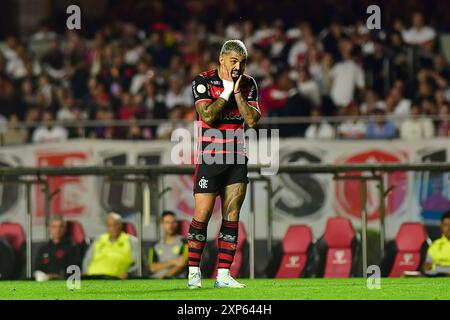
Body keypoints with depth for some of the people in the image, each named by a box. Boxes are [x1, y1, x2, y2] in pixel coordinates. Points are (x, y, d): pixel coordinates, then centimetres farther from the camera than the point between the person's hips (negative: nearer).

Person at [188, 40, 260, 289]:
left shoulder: (248, 84, 6)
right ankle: (194, 272, 2)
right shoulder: (203, 81, -6)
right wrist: (227, 90, -14)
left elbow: (252, 120, -4)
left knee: (232, 216, 1)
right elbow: (207, 116, -17)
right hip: (209, 158, -4)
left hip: (237, 158, 4)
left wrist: (237, 92, -11)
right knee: (202, 214, -8)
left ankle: (223, 275, 3)